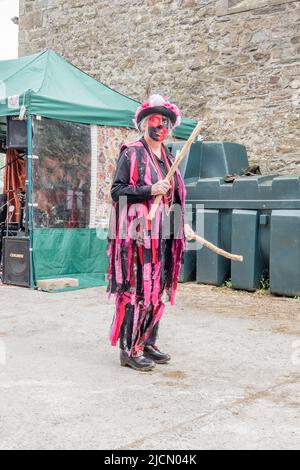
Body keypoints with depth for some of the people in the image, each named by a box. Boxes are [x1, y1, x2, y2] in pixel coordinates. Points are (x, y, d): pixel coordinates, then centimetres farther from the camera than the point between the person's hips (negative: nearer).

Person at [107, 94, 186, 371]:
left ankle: (148, 343, 23)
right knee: (136, 289, -7)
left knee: (157, 290, 12)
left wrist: (183, 226, 20)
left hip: (163, 234, 8)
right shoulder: (131, 153, -3)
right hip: (138, 234, -7)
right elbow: (117, 191, -9)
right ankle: (129, 350, 1)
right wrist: (149, 190, -19)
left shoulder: (168, 158, 18)